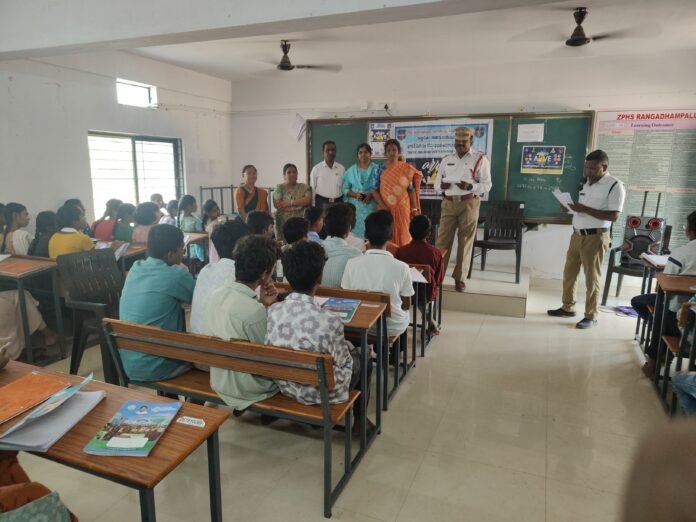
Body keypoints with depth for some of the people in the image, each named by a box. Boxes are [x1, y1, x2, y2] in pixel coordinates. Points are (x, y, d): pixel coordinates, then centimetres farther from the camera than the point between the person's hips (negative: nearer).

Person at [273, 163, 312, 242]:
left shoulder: (304, 187, 11)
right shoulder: (279, 188, 6)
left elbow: (308, 200, -6)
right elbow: (277, 205, -7)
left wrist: (290, 202, -9)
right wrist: (300, 204, -8)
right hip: (283, 222, -1)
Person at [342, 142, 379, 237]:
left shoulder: (376, 169, 4)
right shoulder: (351, 170, 9)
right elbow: (345, 188, 7)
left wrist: (371, 196, -16)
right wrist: (355, 195, -11)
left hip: (371, 206, -1)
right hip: (355, 206, 1)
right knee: (355, 231, -3)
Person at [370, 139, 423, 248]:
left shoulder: (406, 169, 2)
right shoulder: (380, 170, 1)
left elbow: (411, 190, 3)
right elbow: (374, 190, -1)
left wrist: (414, 209, 1)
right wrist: (383, 206, -13)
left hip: (402, 209, 0)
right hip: (385, 210, 0)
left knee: (402, 235, 5)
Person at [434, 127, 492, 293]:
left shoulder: (480, 159, 1)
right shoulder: (446, 160, 13)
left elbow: (487, 185, -2)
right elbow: (437, 184, 15)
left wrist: (470, 187, -20)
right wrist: (442, 186, -9)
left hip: (469, 203, -3)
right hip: (448, 203, 3)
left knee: (465, 241, 2)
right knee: (443, 240, 0)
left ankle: (459, 277, 12)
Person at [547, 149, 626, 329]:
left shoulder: (615, 186, -12)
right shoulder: (586, 182, 12)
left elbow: (614, 215, -19)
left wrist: (585, 209, -24)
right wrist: (570, 206, -1)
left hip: (595, 238, -7)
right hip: (577, 235, 8)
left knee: (592, 278, 1)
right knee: (569, 273, 13)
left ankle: (591, 316, 12)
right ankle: (568, 307, 28)